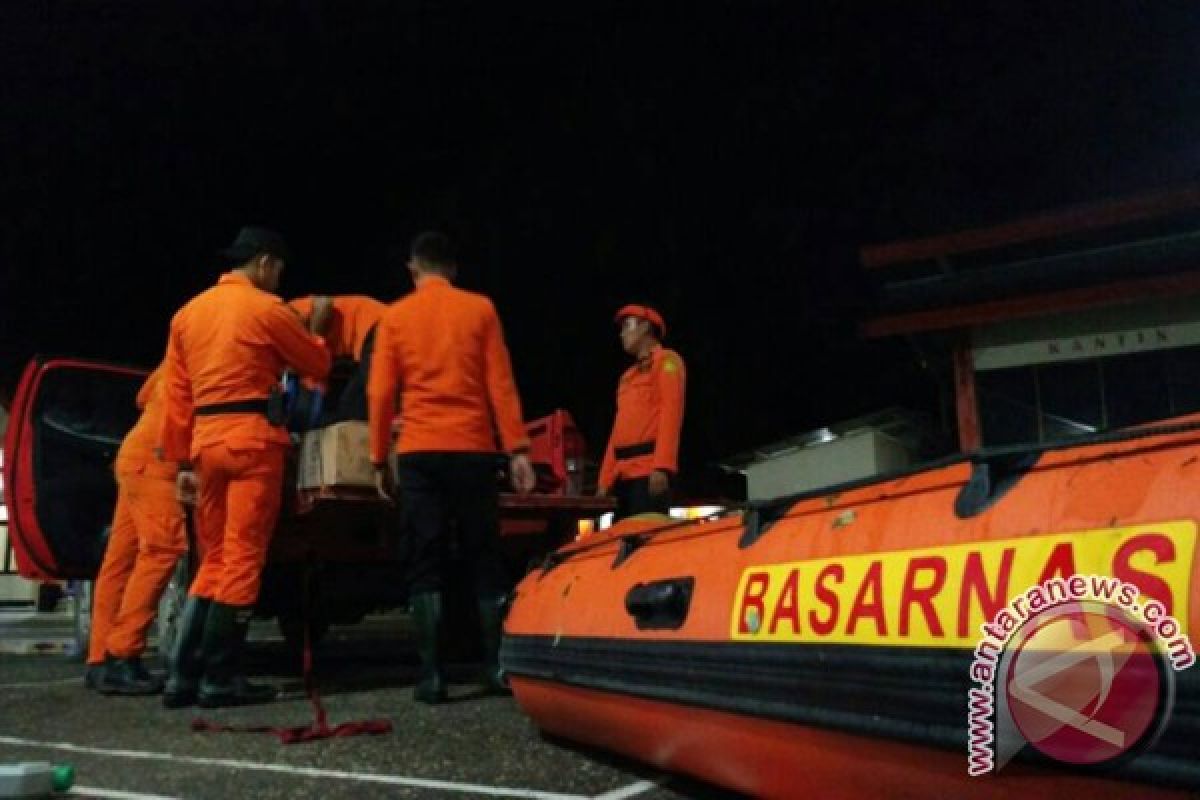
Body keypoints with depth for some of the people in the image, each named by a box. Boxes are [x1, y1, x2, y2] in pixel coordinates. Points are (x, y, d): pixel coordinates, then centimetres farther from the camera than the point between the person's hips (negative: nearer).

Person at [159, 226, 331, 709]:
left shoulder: (188, 313, 16)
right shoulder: (267, 308, -3)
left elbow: (177, 394, 13)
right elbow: (317, 364, 6)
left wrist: (182, 461, 15)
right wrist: (314, 331, 27)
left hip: (207, 439, 7)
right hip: (253, 437, -7)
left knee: (213, 559, 14)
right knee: (242, 558, -3)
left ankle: (183, 674, 12)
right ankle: (219, 679, 0)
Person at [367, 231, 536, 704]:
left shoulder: (395, 317, 7)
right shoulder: (480, 309, 5)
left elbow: (380, 392, 3)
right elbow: (500, 383, 0)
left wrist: (378, 457, 9)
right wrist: (517, 448, 0)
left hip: (418, 452, 0)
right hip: (472, 449, 0)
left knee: (427, 563, 3)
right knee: (484, 559, 8)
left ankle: (432, 676, -1)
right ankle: (497, 668, 8)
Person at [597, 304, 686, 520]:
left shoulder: (666, 361, 5)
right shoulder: (628, 376, 28)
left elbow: (670, 414, -8)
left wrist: (662, 467, -20)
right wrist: (605, 481, 16)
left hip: (651, 471, -8)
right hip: (624, 474, 8)